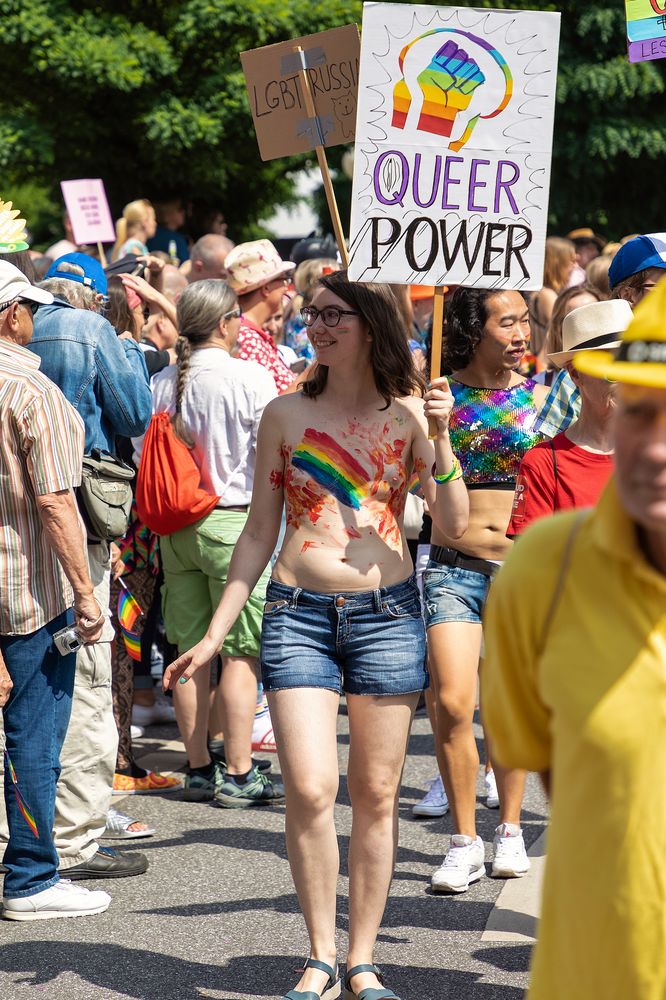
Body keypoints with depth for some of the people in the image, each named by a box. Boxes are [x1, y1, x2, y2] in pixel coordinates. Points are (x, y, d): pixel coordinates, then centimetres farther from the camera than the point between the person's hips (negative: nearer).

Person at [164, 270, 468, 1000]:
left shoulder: (407, 415, 3)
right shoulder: (286, 415, 6)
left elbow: (453, 525, -3)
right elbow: (259, 534, 10)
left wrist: (440, 438, -16)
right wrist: (215, 633, 7)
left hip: (386, 611, 0)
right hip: (298, 612, 0)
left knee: (375, 795, 4)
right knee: (309, 788, -12)